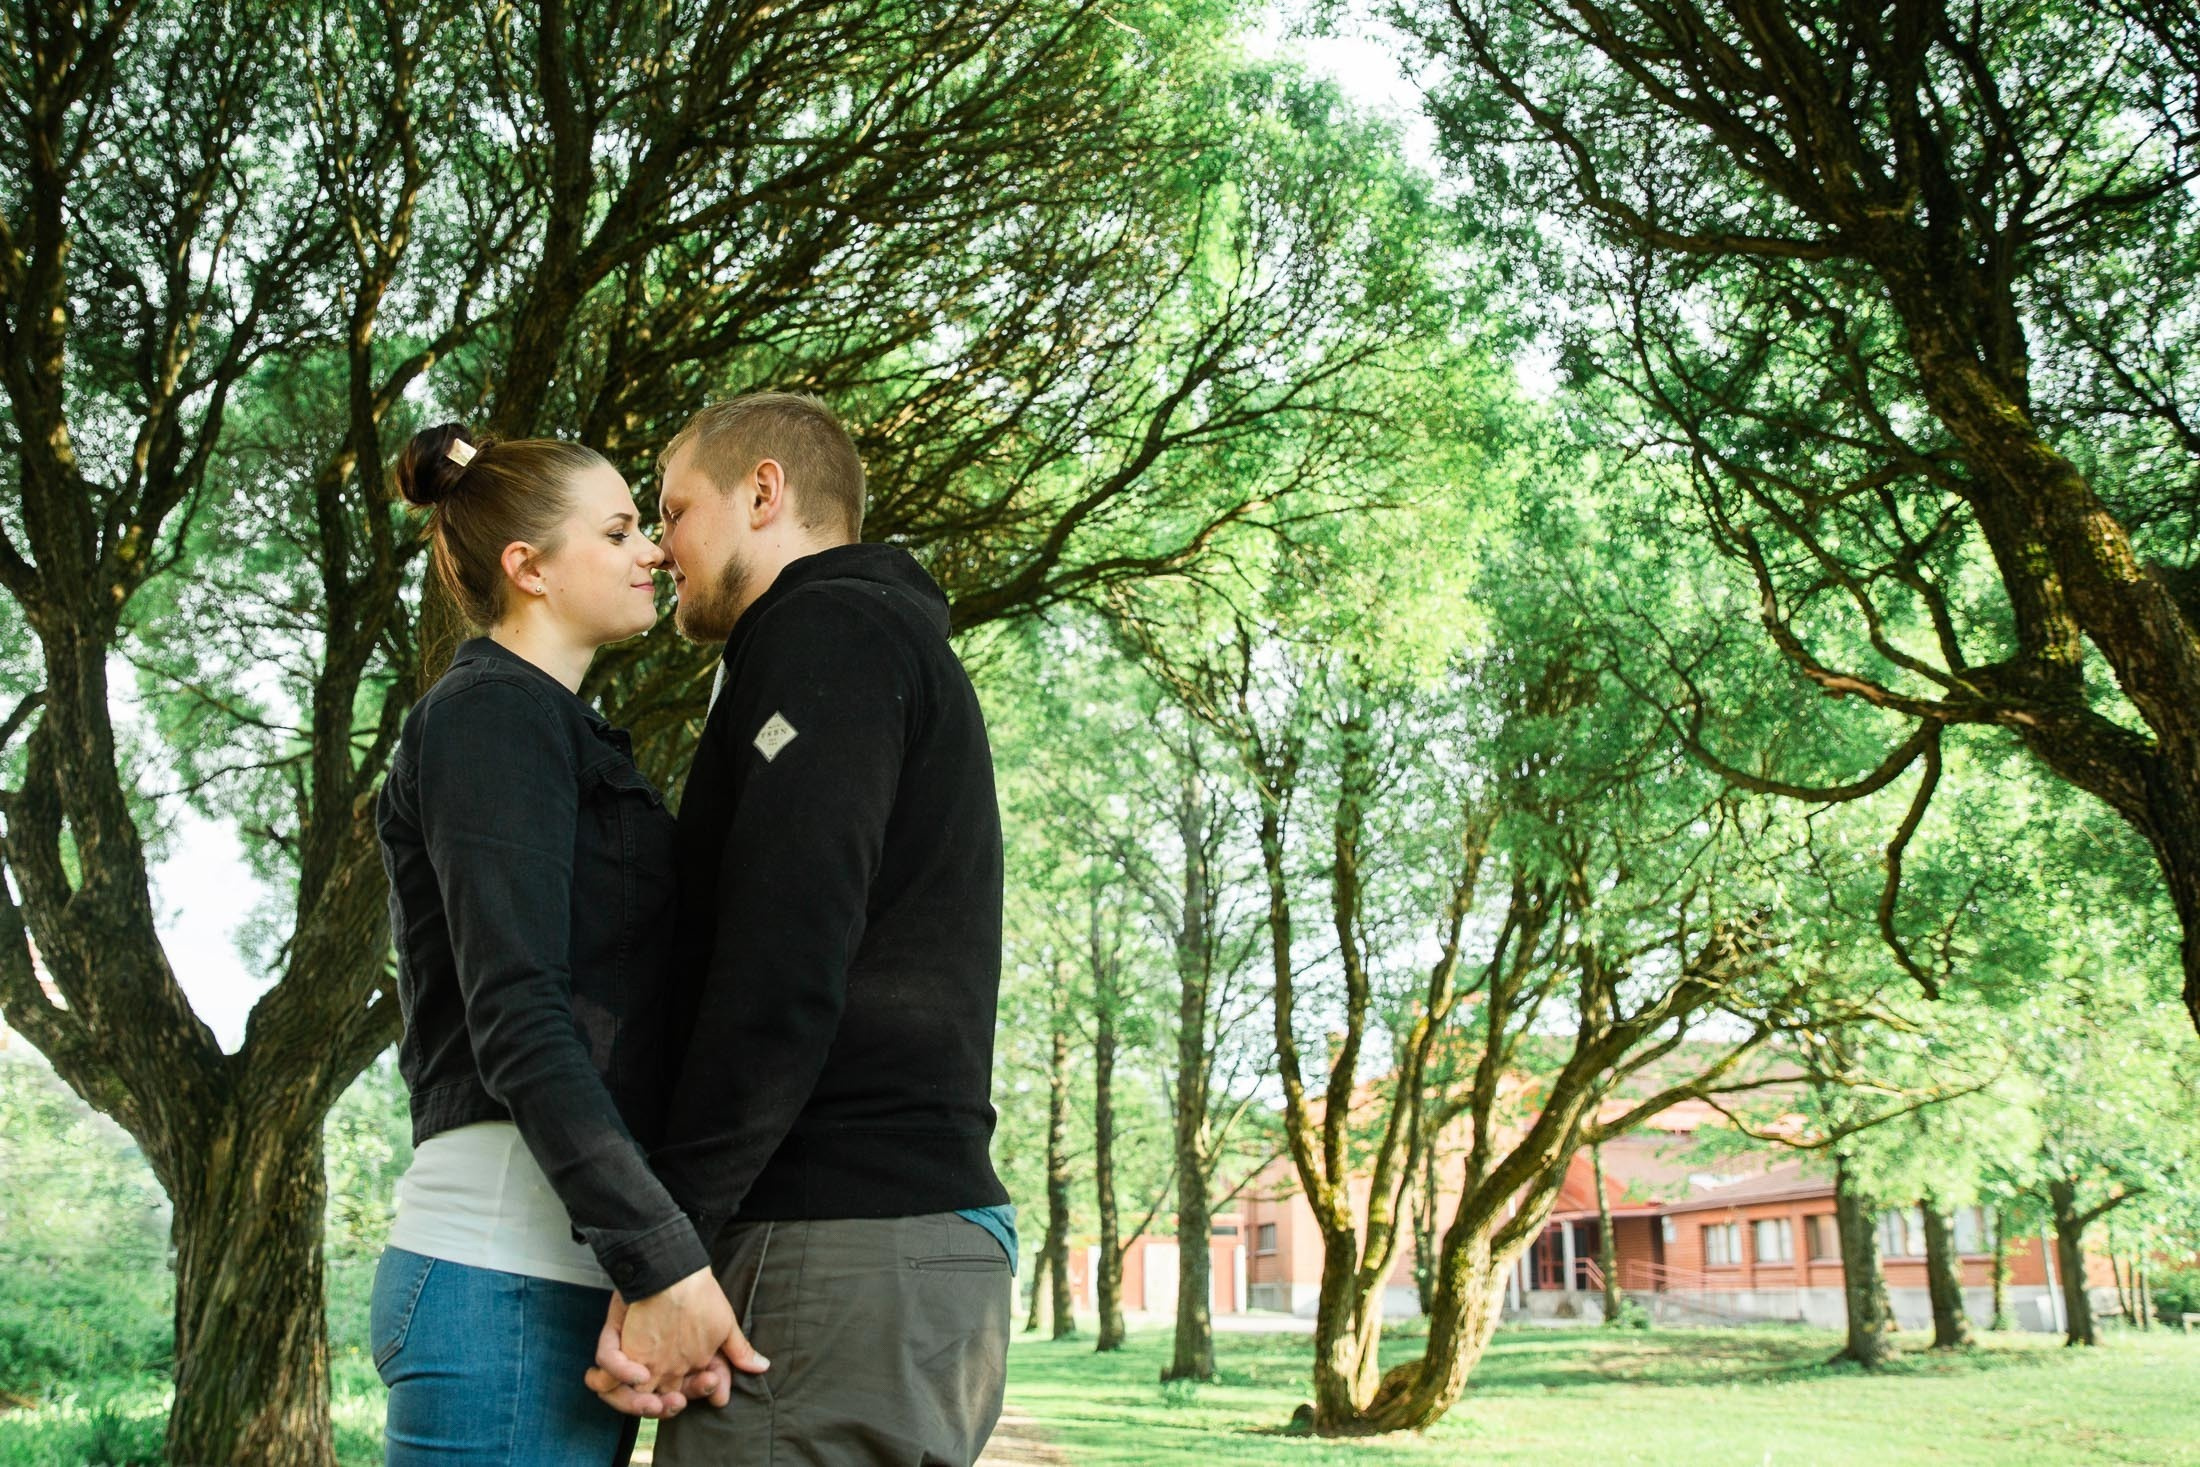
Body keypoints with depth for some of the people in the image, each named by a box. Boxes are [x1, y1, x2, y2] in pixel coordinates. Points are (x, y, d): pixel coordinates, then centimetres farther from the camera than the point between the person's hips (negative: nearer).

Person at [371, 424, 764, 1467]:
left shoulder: (551, 725, 23)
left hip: (563, 1259, 9)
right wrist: (660, 1258, -22)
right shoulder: (494, 713, -5)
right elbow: (513, 1013, -17)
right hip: (510, 1264, -9)